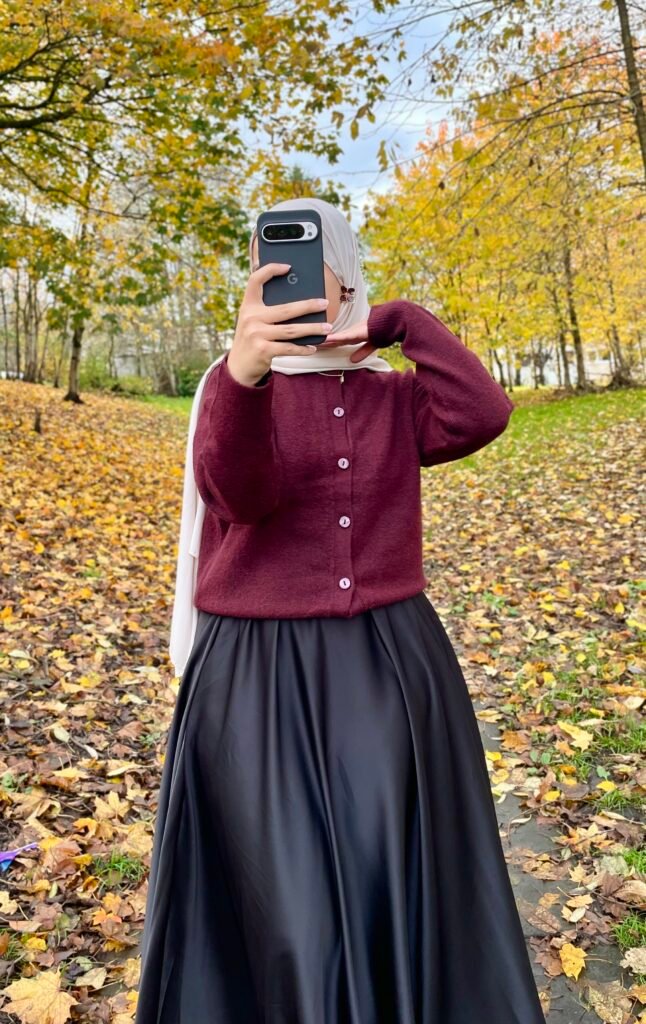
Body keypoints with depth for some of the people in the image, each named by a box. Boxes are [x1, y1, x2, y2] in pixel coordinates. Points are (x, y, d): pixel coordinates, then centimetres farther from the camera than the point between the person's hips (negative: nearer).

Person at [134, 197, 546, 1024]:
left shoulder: (392, 395, 7)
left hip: (391, 667, 2)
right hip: (259, 674, -2)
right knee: (276, 902, 9)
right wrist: (244, 373, -39)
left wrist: (404, 322, -6)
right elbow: (236, 494, -22)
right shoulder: (234, 386, -1)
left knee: (398, 886, 12)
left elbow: (482, 416, -12)